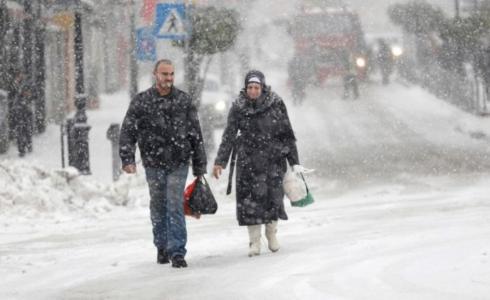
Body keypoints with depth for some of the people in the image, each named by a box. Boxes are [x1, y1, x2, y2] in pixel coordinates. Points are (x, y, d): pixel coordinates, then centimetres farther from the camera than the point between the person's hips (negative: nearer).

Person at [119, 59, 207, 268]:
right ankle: (162, 247, 24)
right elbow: (128, 132, -3)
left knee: (175, 206, -9)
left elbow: (196, 134, 9)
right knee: (158, 207, 9)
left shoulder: (184, 101, 5)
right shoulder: (141, 101, 0)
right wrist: (127, 159, -15)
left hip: (178, 163, -1)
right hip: (154, 163, 1)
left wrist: (199, 165, 9)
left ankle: (177, 251, -10)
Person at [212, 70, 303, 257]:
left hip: (273, 158, 0)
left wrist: (294, 162, 4)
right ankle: (254, 240, 5)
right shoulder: (238, 108, -1)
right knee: (249, 199, -5)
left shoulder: (276, 104, -2)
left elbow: (287, 134, 4)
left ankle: (271, 232, 20)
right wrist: (220, 162, -6)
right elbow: (229, 136, 1)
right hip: (248, 160, 0)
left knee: (273, 196, -5)